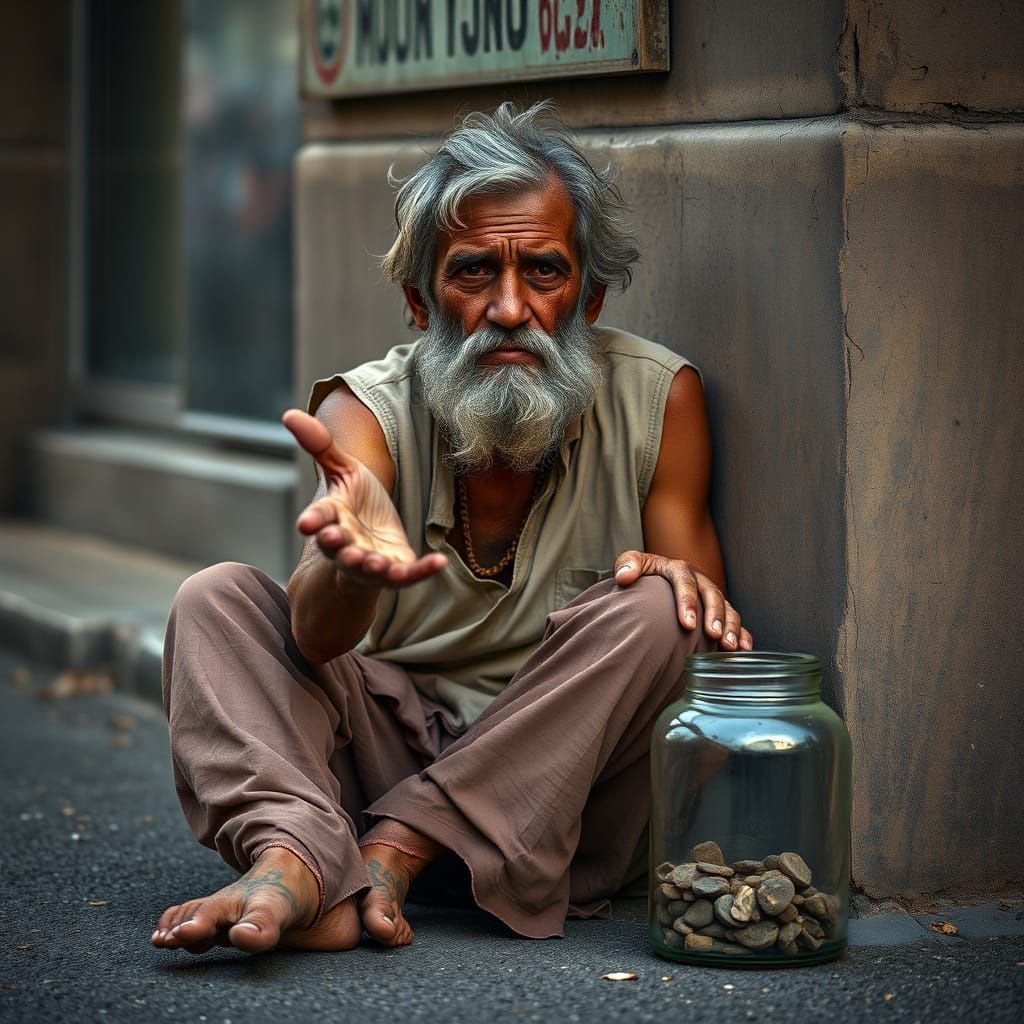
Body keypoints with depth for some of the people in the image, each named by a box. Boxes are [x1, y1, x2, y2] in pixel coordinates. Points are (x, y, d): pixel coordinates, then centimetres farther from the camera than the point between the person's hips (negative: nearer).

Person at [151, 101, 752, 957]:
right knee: (215, 600, -15)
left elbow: (696, 599, -2)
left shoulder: (657, 398, -5)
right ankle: (300, 857, -43)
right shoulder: (373, 408, -7)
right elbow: (316, 638, -24)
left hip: (561, 774, -1)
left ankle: (387, 854, -26)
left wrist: (685, 582, -28)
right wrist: (351, 568, -50)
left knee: (650, 608, -26)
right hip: (393, 742, 1)